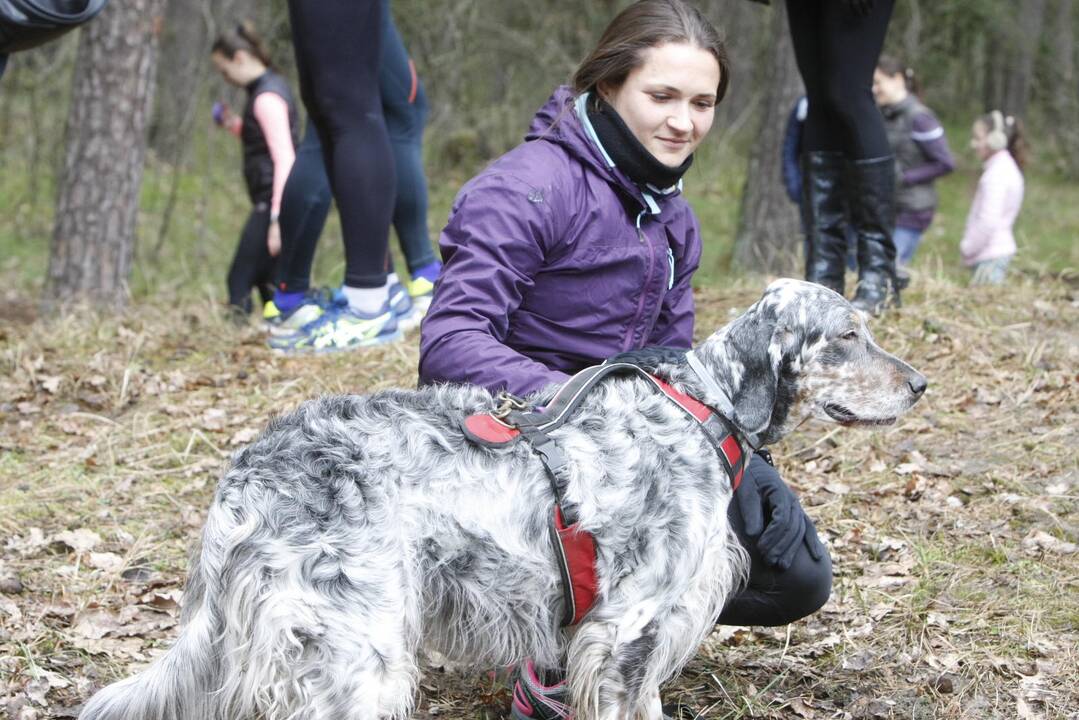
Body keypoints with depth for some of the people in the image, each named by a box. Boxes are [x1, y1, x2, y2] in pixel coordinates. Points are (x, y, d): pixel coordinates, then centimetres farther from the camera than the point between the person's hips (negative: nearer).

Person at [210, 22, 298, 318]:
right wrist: (235, 126, 14)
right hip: (271, 202, 10)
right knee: (268, 283, 9)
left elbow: (285, 159, -20)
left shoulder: (266, 97, -13)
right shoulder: (271, 86, 17)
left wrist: (277, 219, -25)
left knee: (240, 282, -13)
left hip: (272, 201, -10)